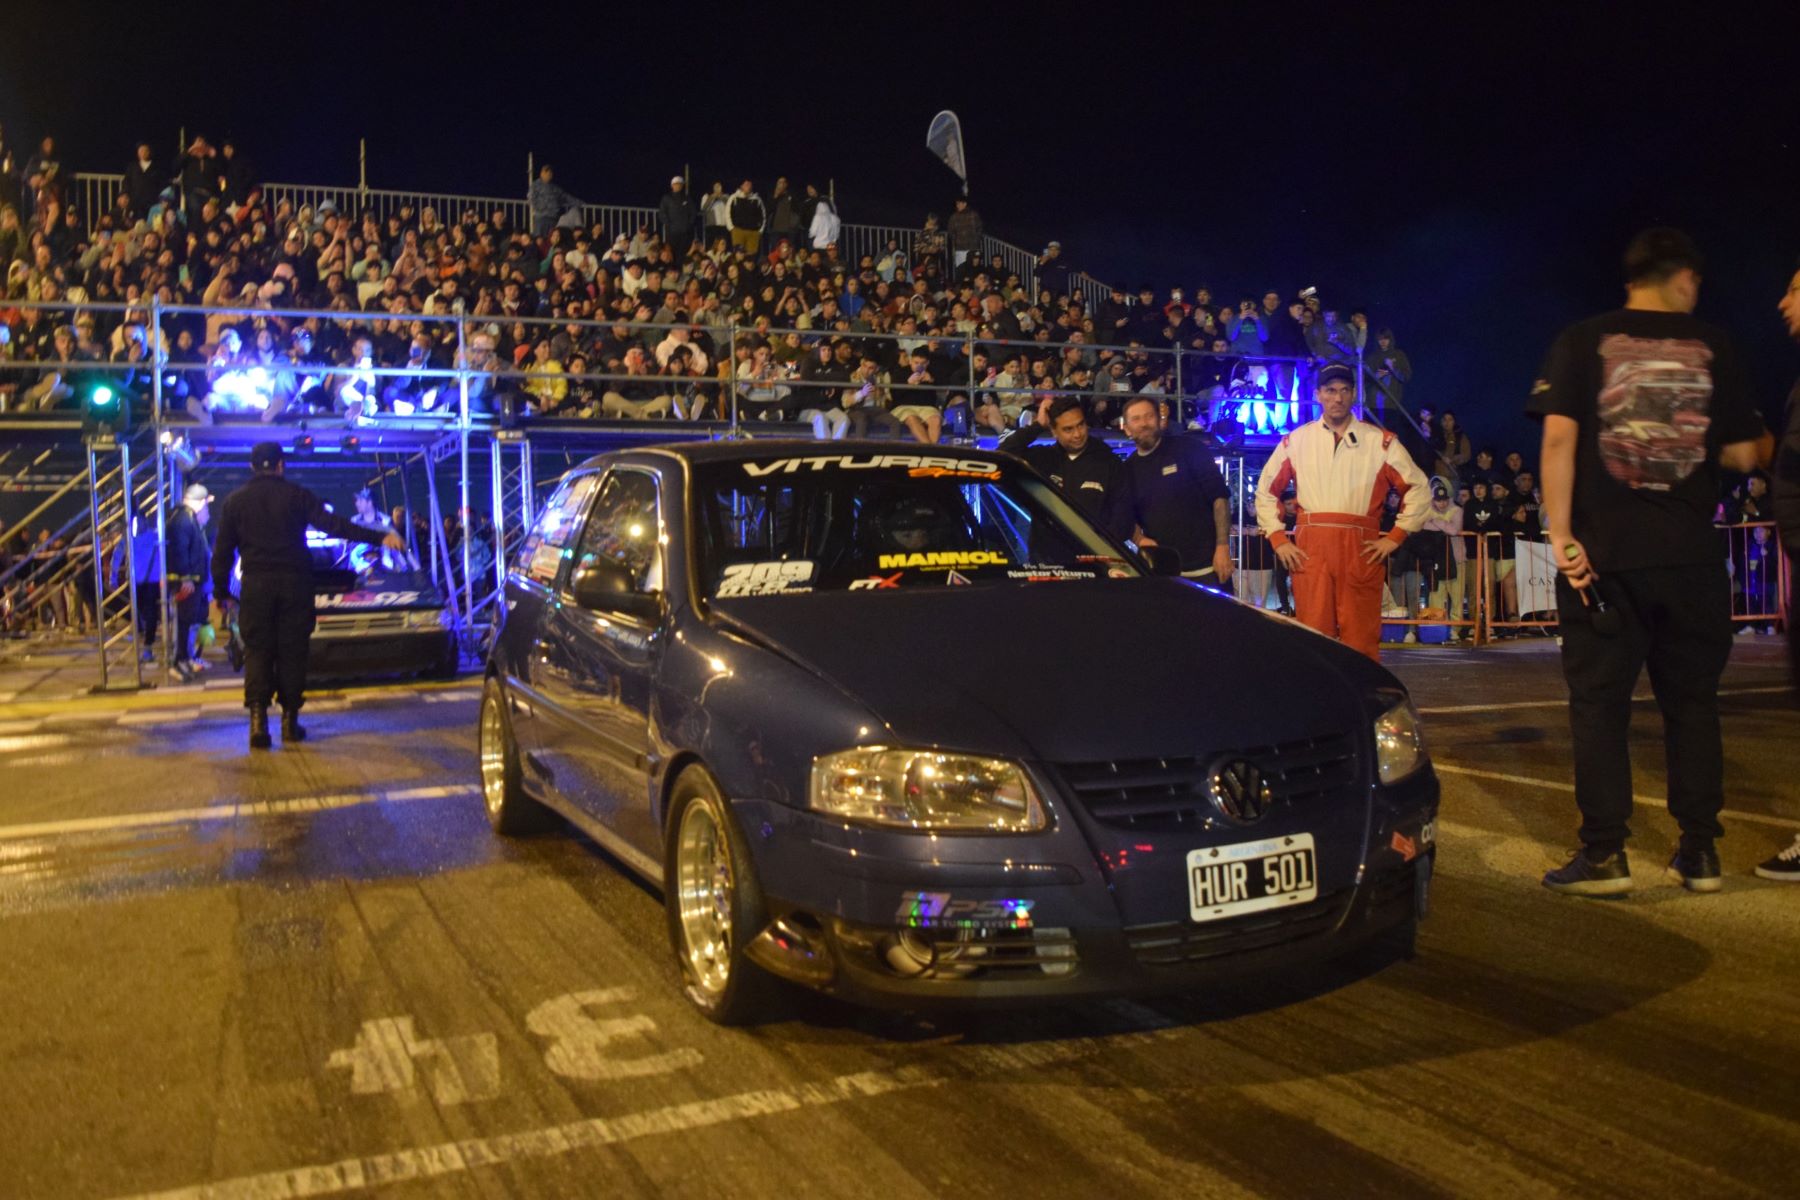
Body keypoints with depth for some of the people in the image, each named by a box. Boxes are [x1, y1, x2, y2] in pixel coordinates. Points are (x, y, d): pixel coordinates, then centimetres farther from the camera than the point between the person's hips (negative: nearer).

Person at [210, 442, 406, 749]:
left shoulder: (234, 501, 6)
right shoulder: (296, 496, 0)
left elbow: (222, 551, 6)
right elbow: (333, 524, -10)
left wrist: (222, 592, 14)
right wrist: (380, 537, -13)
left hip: (256, 585, 1)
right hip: (294, 583, -1)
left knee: (257, 651, 3)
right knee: (291, 651, 6)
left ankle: (258, 717, -12)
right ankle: (289, 719, 7)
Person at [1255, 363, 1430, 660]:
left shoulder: (1380, 442, 9)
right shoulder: (1296, 441, 12)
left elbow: (1417, 487, 11)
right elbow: (1266, 491, 17)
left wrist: (1395, 536, 3)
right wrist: (1277, 539, 6)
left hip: (1361, 549, 0)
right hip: (1309, 547, 1)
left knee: (1361, 636, -1)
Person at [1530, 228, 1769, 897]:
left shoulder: (1583, 342, 2)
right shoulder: (1712, 347, 6)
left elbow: (1559, 436, -9)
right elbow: (1741, 455, 5)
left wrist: (1560, 535, -9)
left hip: (1605, 553, -2)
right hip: (1691, 557, 2)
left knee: (1599, 700, 3)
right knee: (1691, 701, 12)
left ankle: (1604, 853, 2)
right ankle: (1699, 851, 16)